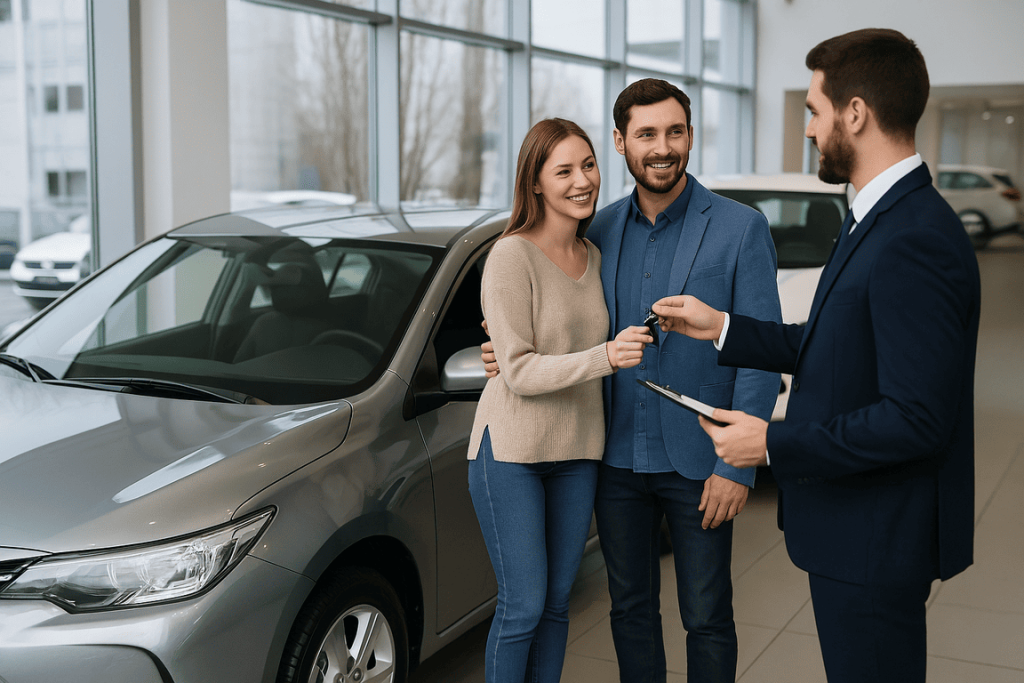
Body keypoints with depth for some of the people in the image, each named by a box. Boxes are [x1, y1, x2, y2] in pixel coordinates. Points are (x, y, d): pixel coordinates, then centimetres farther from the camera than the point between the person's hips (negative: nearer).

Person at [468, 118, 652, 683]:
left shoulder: (594, 257, 8)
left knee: (557, 602, 13)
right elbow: (520, 372, -18)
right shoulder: (511, 256, -14)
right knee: (523, 606, -2)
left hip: (578, 452, 6)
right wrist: (605, 357, -29)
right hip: (512, 449, -6)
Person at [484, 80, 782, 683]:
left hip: (698, 463, -3)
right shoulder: (601, 230, 5)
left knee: (706, 618, 9)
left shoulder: (741, 228, -7)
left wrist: (737, 466, -14)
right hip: (618, 458, 4)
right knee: (631, 608, 16)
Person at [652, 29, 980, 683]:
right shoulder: (882, 218, 8)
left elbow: (917, 419, -29)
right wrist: (724, 327, 13)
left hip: (877, 542, -10)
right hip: (856, 529, 10)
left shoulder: (915, 241, -26)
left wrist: (774, 445, -21)